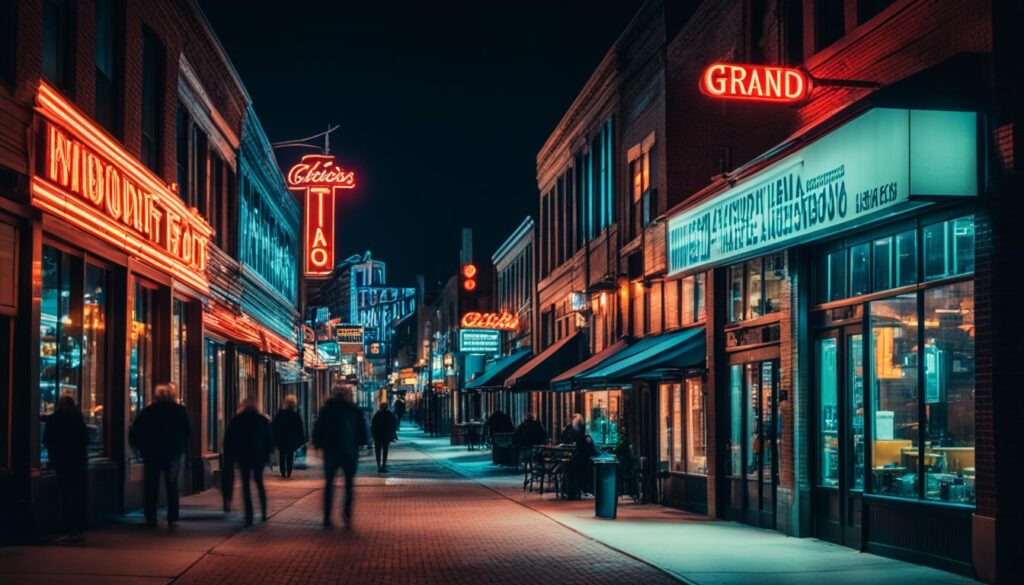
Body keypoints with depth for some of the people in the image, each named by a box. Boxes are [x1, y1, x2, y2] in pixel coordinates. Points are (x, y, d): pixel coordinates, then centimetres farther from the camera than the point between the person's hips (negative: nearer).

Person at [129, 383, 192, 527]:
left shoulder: (147, 411, -1)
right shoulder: (180, 411, 0)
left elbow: (134, 434, -3)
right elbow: (188, 433, 2)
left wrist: (141, 448, 7)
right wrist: (182, 447, 13)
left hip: (151, 454, 0)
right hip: (173, 453, 0)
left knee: (151, 487, 7)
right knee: (172, 486, 8)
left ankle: (150, 518, 2)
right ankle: (172, 518, 1)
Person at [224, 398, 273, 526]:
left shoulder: (236, 421, 1)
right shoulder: (263, 420, 4)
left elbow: (228, 440, 1)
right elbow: (269, 439, 5)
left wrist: (231, 455, 8)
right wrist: (267, 455, 11)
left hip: (243, 456, -2)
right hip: (259, 456, 2)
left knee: (246, 485, 1)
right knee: (259, 483, 16)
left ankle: (249, 515, -9)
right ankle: (263, 513, 15)